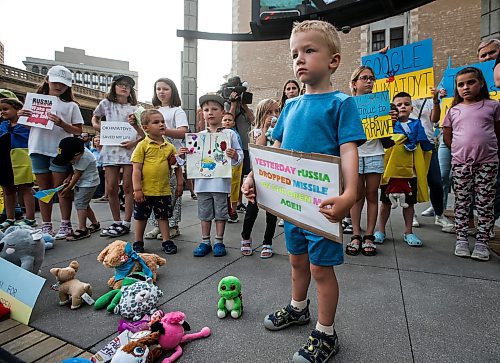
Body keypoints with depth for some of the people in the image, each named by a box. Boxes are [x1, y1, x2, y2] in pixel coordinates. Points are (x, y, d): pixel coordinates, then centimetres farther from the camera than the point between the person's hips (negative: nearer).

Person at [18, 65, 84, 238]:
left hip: (60, 151, -3)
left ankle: (65, 225, 8)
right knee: (44, 189, 9)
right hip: (38, 149, 4)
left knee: (61, 189, 0)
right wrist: (21, 117, -4)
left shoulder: (71, 105, 4)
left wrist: (61, 123, -17)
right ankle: (46, 226, 17)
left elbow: (78, 130, -1)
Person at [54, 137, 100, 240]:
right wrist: (69, 177, -4)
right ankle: (95, 224, 24)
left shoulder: (84, 158, -26)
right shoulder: (79, 150, 0)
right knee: (84, 204, 13)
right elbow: (75, 169, 12)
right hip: (82, 182, 9)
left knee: (80, 203, -13)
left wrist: (69, 188, -10)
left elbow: (77, 174, -19)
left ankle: (82, 229, -12)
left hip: (89, 182, -9)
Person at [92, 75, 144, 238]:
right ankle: (116, 222, 16)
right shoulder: (106, 103, 11)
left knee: (128, 187, -1)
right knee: (111, 189, 3)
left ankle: (126, 223, 6)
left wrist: (135, 141, -15)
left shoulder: (134, 108, 7)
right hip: (110, 149, 2)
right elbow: (95, 118, 27)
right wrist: (97, 127, 6)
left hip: (129, 149, -1)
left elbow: (143, 133, 4)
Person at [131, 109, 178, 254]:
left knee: (163, 216, 12)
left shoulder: (169, 147, 5)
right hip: (145, 191, -2)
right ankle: (138, 242, 28)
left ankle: (166, 241, 23)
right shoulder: (143, 145, -6)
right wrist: (137, 189, -13)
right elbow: (136, 169, -9)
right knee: (141, 217, 12)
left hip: (164, 190, 3)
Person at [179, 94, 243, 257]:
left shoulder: (230, 134, 0)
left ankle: (219, 242, 22)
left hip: (221, 181, -3)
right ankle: (205, 242, 26)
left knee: (220, 212, 8)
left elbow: (239, 154, -2)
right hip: (203, 181, 3)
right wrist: (182, 154, -6)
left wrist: (235, 155, -23)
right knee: (205, 213, 12)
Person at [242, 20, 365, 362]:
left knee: (321, 267, 7)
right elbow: (277, 150, 12)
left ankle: (326, 334, 29)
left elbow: (349, 150, -18)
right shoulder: (291, 105, 10)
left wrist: (349, 193, -34)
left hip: (323, 201, -6)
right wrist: (253, 177, 1)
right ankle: (298, 308, 48)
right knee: (298, 259, 23)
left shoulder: (341, 102, -8)